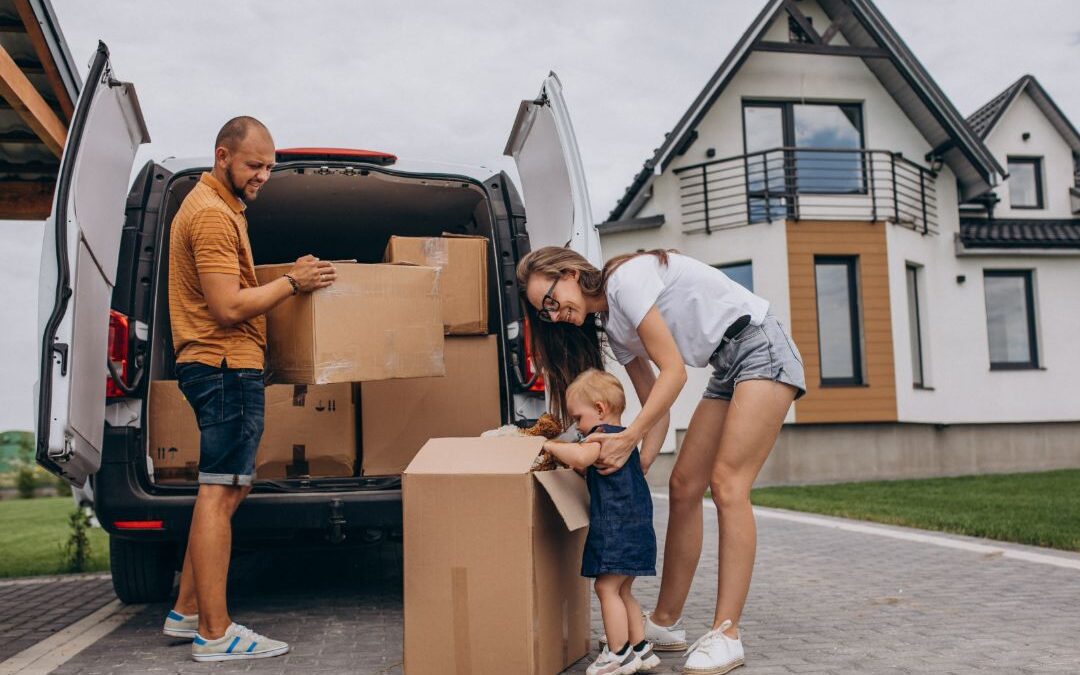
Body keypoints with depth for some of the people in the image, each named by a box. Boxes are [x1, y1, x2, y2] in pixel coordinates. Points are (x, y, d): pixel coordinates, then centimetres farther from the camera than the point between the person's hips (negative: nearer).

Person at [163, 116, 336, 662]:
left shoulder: (217, 206, 20)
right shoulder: (212, 214, -14)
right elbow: (229, 308, -21)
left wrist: (288, 279, 19)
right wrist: (291, 283, -13)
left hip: (221, 366, 11)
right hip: (226, 366, -11)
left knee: (226, 489, 15)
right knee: (220, 493, -8)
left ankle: (187, 612, 23)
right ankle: (214, 635, -3)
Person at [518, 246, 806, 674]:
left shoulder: (626, 278, -17)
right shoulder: (614, 327, 8)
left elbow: (674, 371, -21)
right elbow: (655, 406, 5)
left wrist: (629, 438, -23)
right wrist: (637, 466, -7)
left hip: (761, 347, -9)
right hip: (728, 371, 9)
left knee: (727, 484, -16)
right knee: (683, 486, 3)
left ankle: (725, 637, -14)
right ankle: (665, 624, 9)